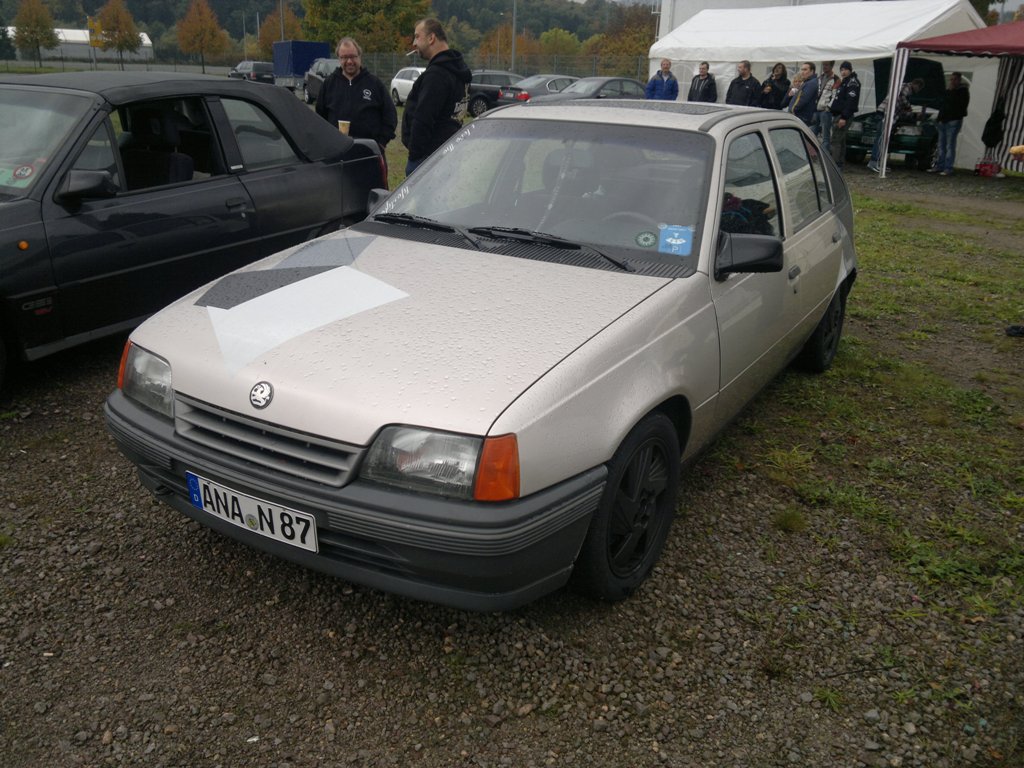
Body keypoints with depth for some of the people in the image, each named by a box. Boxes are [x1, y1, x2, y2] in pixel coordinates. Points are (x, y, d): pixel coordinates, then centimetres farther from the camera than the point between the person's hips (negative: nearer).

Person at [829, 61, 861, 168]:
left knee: (836, 141, -14)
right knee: (841, 141, 13)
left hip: (843, 116, -10)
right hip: (837, 115, 10)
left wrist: (844, 117, -25)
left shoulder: (853, 82, -10)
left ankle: (836, 163, -16)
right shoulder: (843, 82, 21)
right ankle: (840, 163, 18)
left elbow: (851, 101, -19)